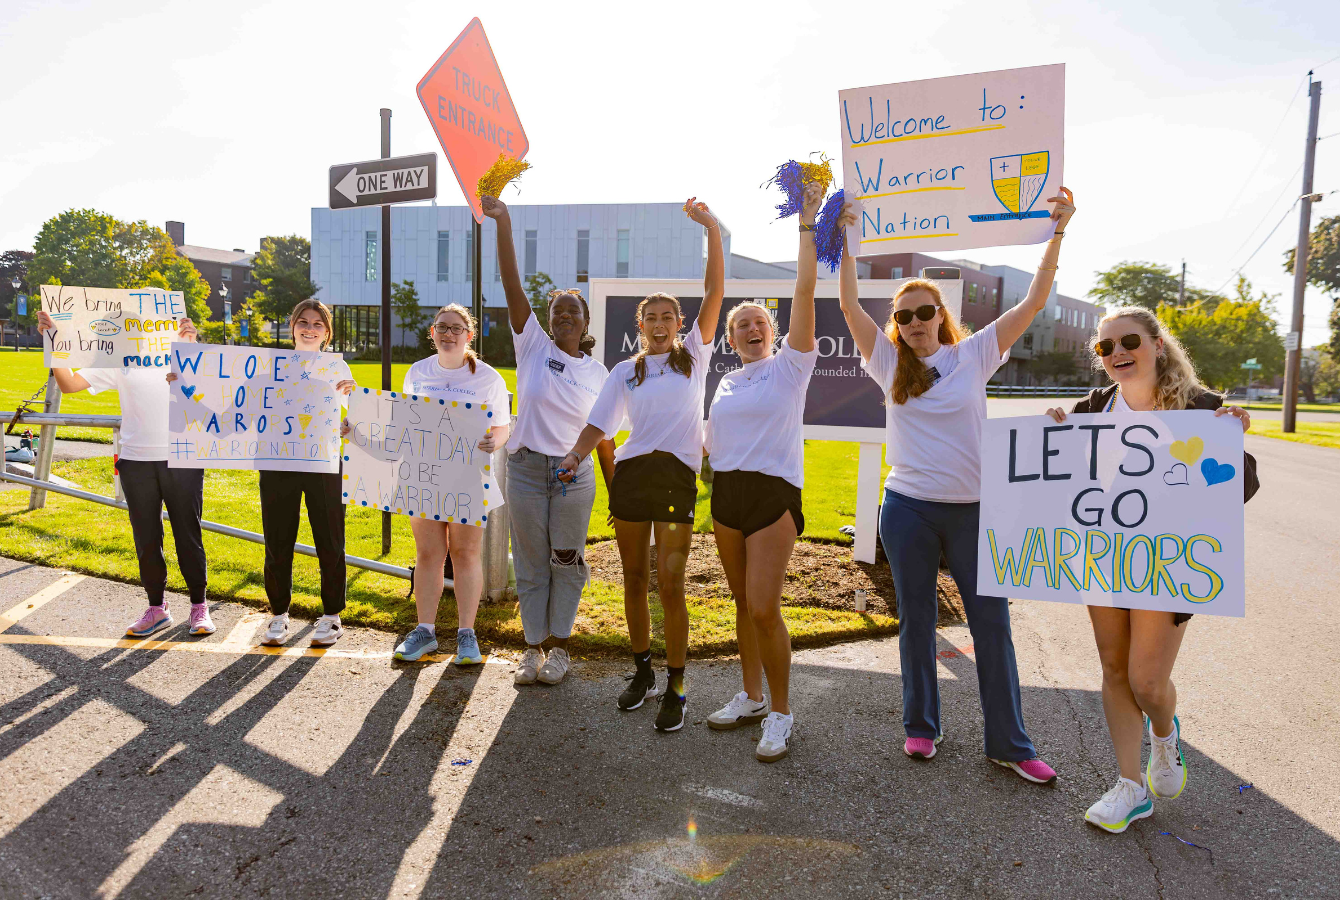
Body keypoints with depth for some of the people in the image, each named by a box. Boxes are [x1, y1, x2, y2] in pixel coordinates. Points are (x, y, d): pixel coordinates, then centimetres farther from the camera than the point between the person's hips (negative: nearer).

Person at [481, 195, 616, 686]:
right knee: (531, 563, 8)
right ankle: (533, 646, 22)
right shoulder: (534, 347, 2)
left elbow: (604, 436, 8)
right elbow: (512, 287, -9)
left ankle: (558, 646, 22)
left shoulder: (598, 371, 5)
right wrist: (503, 225, -18)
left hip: (575, 475, 1)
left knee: (566, 561, 7)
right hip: (527, 468, 0)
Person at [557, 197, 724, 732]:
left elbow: (714, 292, 0)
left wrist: (712, 230, -7)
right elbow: (599, 423, 9)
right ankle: (642, 673, 25)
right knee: (635, 581, 9)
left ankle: (674, 689, 4)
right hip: (630, 474, 3)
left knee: (670, 584, -7)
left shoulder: (693, 356, 8)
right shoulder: (626, 372, 13)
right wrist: (576, 455, -11)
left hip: (678, 477, -2)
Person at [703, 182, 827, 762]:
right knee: (743, 604, 13)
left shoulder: (790, 366, -1)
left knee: (765, 608, -11)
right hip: (726, 495, 6)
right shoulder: (726, 382, 17)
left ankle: (780, 712, 6)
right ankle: (751, 697, 28)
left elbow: (805, 290, -11)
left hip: (773, 494, -6)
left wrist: (806, 224, -13)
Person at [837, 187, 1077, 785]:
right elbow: (849, 304, -2)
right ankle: (920, 727, 27)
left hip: (972, 509, 0)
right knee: (915, 621, 11)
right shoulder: (889, 364, 4)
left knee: (991, 623, 5)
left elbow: (1034, 302, 0)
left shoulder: (973, 355, 2)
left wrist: (1057, 231, -4)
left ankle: (1009, 743, 17)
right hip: (909, 509, 1)